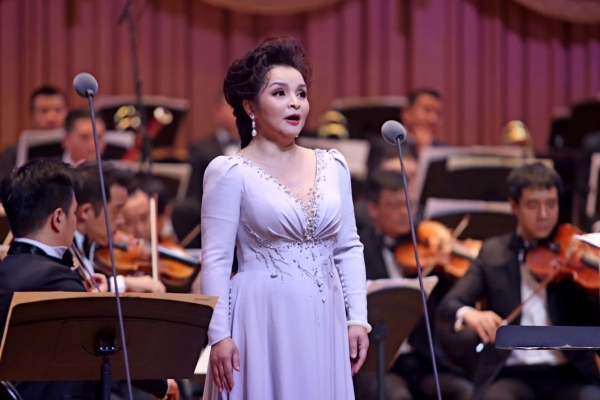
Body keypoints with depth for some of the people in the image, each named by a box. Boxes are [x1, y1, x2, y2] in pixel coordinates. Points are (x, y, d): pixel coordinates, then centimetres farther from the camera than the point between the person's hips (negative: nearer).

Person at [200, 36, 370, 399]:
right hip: (263, 321, -5)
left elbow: (349, 249, 13)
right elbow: (216, 260, -7)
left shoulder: (333, 166, 10)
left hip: (323, 319, 5)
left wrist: (358, 318, 5)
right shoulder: (230, 173, -4)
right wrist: (219, 335, -14)